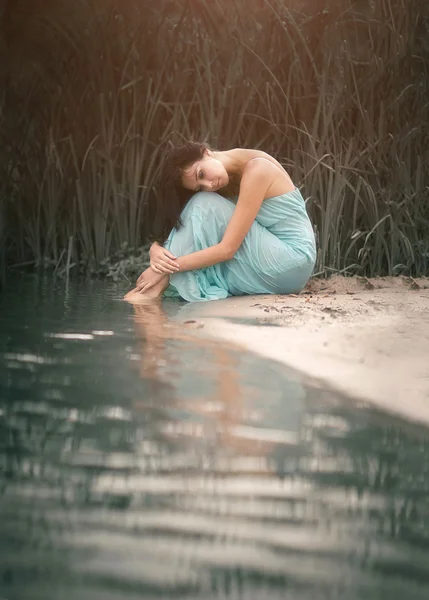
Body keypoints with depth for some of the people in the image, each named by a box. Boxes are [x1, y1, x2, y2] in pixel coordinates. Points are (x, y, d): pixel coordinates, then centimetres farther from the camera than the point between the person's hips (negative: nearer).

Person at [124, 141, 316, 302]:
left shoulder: (256, 170, -19)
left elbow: (228, 248, -24)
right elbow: (171, 229, 4)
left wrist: (167, 268, -22)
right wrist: (156, 250, -19)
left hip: (291, 264, -8)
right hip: (273, 266, 8)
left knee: (205, 206, -17)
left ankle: (159, 286, -18)